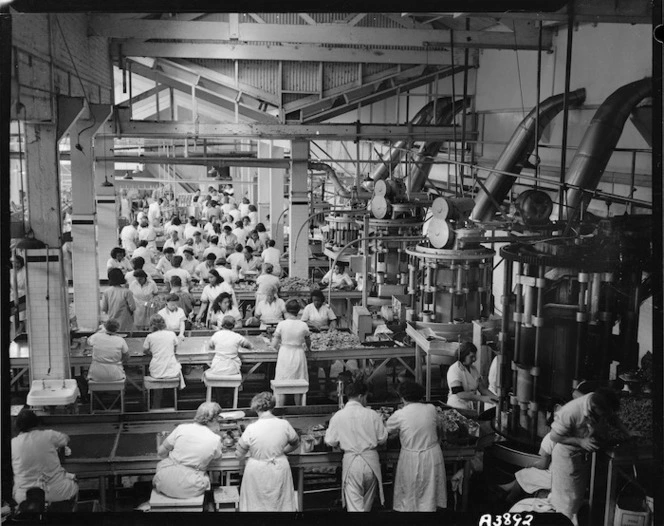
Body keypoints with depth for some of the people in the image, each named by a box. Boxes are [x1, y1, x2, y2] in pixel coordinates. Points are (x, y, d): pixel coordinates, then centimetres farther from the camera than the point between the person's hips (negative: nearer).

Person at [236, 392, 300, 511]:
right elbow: (295, 443, 6)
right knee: (280, 503, 20)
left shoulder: (251, 429, -18)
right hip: (280, 470, 2)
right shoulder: (284, 425, -12)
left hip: (257, 472, -2)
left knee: (256, 505, 15)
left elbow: (238, 454, -8)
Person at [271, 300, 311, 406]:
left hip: (284, 354, -1)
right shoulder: (303, 325, -4)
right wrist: (308, 348, 35)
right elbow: (308, 342, 13)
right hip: (298, 354, 2)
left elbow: (274, 344, -7)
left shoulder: (282, 324, -9)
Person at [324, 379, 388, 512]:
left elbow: (330, 441, -1)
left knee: (354, 503, 4)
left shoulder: (338, 416, -7)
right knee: (368, 501, 23)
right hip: (371, 459, 1)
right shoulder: (371, 414, -6)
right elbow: (382, 439, 0)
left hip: (351, 460, -1)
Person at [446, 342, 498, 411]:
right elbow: (460, 394, -21)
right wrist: (482, 398, -23)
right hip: (457, 408, -7)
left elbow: (481, 387, 8)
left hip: (470, 408, 7)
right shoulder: (454, 370, -16)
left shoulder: (473, 369, 8)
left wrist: (495, 397, -8)